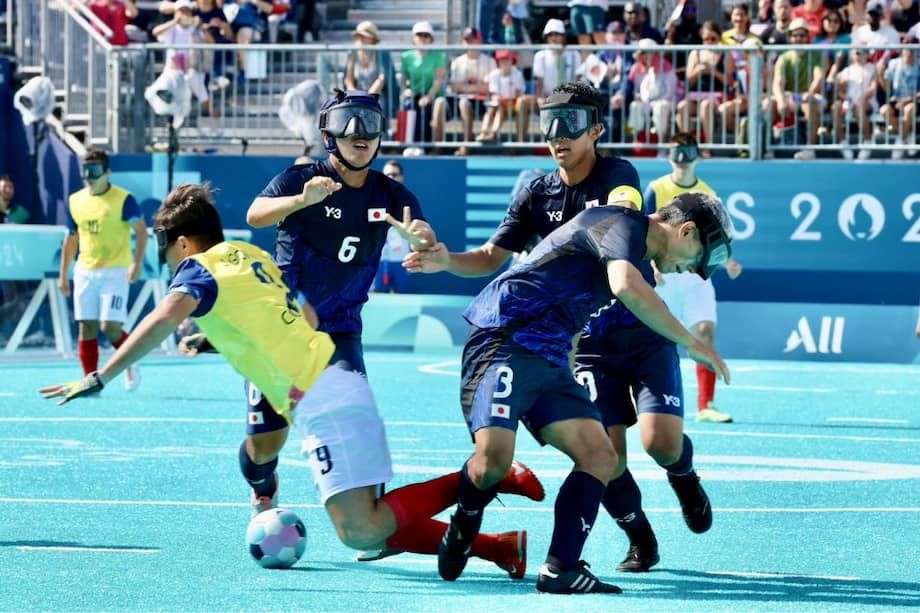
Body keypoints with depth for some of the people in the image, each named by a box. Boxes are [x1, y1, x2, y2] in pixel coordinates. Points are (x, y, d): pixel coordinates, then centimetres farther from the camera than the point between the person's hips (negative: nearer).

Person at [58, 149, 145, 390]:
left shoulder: (123, 199, -7)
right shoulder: (75, 201, 8)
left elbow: (141, 231, -7)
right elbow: (71, 238, 17)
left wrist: (137, 263, -20)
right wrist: (63, 274, 16)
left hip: (115, 272, -5)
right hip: (85, 272, 5)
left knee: (110, 326, -11)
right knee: (86, 328, 0)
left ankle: (130, 365, 15)